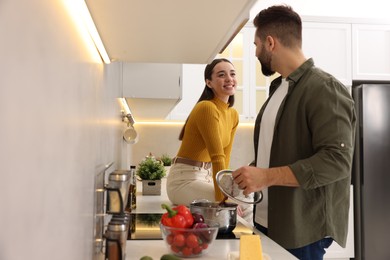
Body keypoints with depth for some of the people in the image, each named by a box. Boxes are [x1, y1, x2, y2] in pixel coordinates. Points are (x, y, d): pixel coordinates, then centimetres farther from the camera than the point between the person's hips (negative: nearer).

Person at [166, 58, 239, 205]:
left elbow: (225, 156, 8)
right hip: (184, 179, -9)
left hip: (206, 176, 9)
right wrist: (223, 198, -25)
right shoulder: (206, 108, -19)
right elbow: (217, 157, -24)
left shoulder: (233, 115, 8)